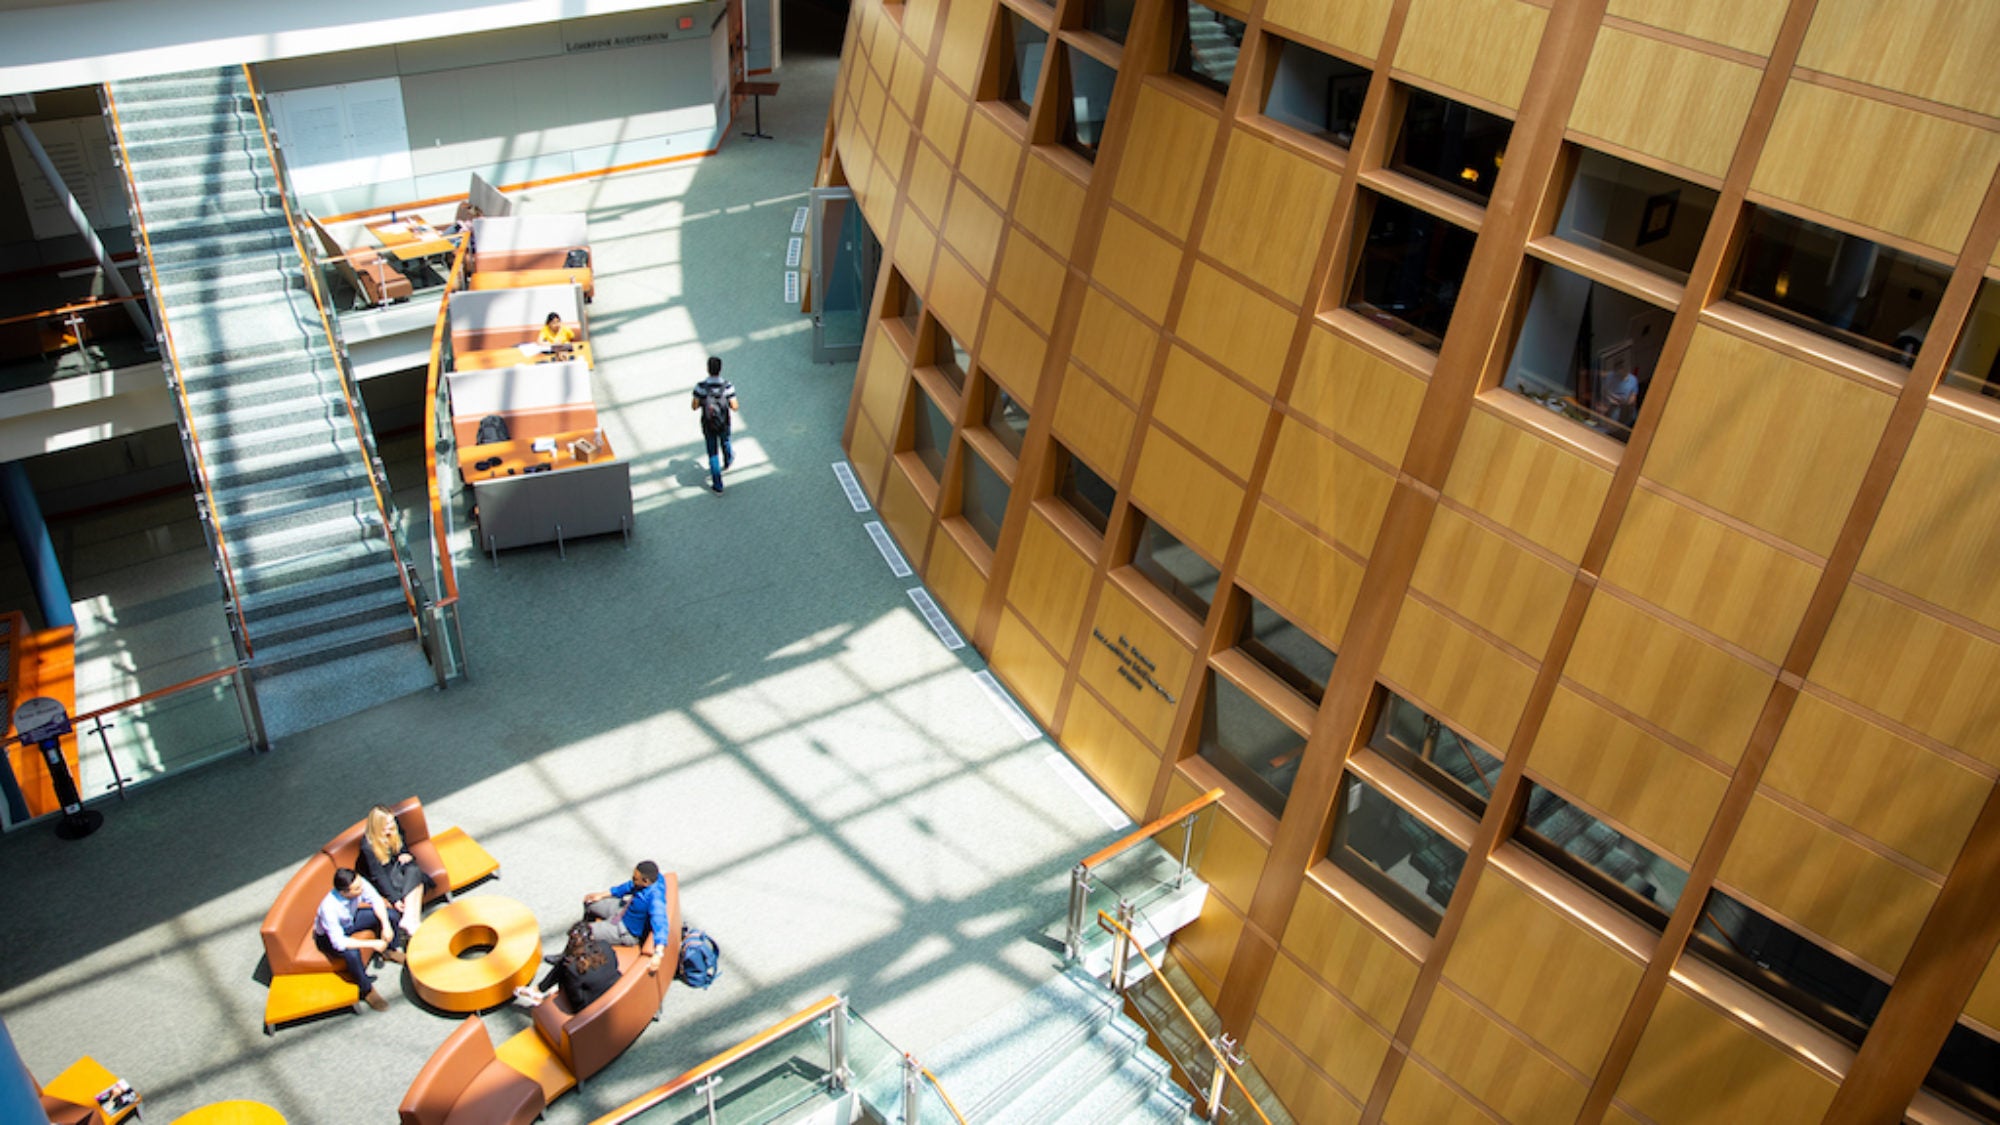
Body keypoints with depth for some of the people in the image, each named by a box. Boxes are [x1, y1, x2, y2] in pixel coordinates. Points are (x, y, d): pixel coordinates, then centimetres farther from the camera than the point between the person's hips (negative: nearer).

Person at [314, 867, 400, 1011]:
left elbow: (376, 900, -11)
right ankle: (367, 991, -7)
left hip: (351, 918, 6)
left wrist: (386, 925, -25)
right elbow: (339, 942, -38)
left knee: (391, 914, -8)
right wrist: (372, 944, -36)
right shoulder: (329, 907, -42)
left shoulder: (360, 883, -30)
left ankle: (391, 950, 22)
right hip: (329, 935, -6)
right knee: (352, 953, -34)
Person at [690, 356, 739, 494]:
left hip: (708, 426, -1)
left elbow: (695, 406, -14)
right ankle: (727, 461, 64)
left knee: (713, 454, 14)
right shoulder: (728, 386, -23)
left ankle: (717, 485, 20)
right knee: (725, 442, 33)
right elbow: (735, 407, -19)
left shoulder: (701, 387, -23)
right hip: (723, 425, 1)